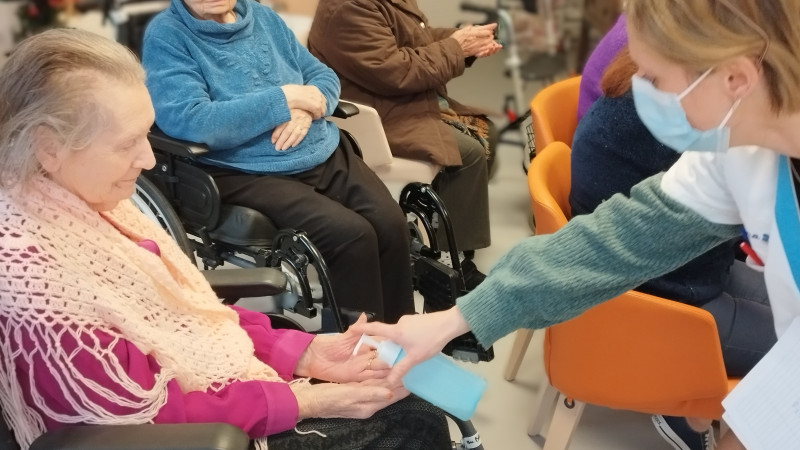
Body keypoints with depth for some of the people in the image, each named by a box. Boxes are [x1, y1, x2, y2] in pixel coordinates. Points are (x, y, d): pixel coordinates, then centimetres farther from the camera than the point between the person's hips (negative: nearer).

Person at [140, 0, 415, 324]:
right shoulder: (166, 35, -5)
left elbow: (323, 77, 15)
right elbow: (189, 122, -20)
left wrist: (306, 110, -10)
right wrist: (285, 99, -15)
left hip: (326, 155, 6)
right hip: (249, 175, -6)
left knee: (391, 223, -16)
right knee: (351, 235, -25)